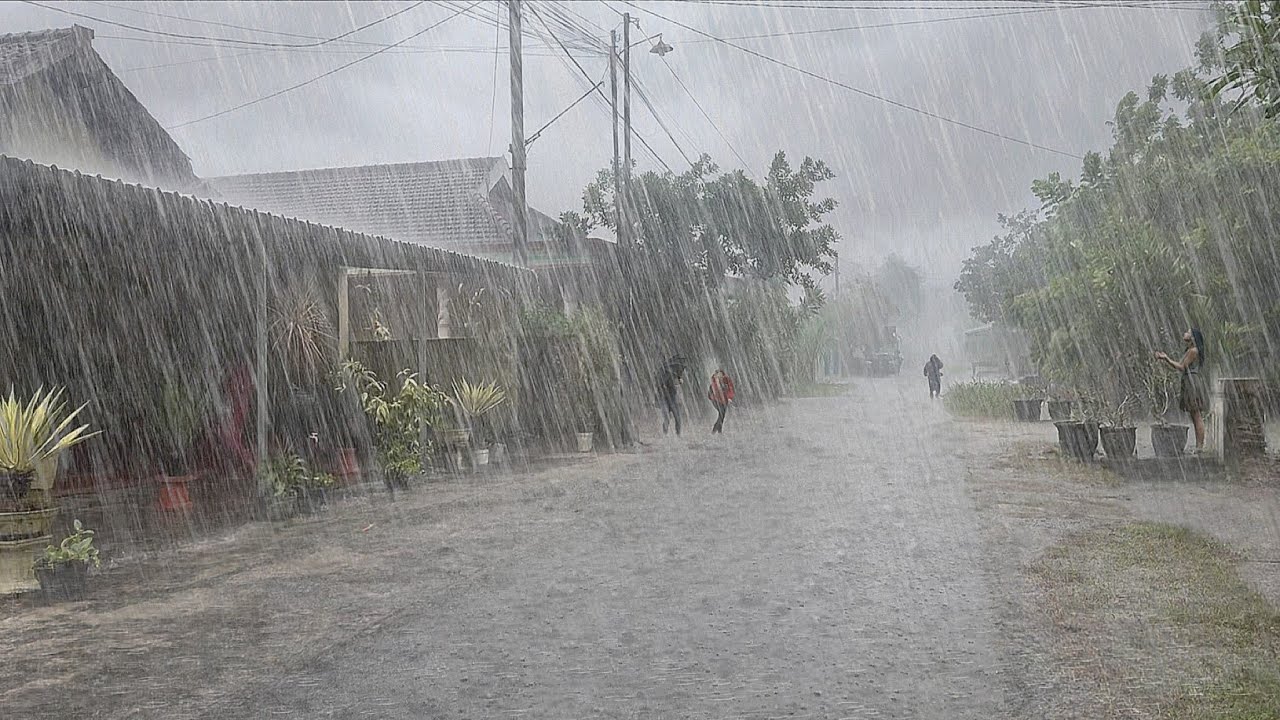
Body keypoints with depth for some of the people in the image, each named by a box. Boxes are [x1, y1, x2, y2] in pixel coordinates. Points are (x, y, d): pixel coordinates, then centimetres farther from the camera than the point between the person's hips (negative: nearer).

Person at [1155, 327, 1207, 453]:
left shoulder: (1193, 351, -11)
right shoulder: (1188, 351, 18)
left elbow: (1182, 368, -11)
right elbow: (1177, 366, 17)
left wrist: (1167, 358, -6)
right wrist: (1163, 360, 14)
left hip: (1194, 383, -10)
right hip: (1189, 383, 10)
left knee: (1197, 417, -9)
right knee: (1194, 417, 10)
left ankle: (1200, 446, -9)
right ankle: (1198, 446, 13)